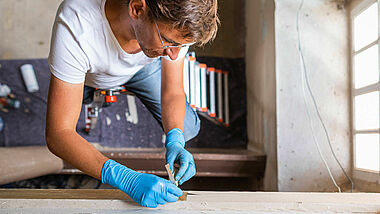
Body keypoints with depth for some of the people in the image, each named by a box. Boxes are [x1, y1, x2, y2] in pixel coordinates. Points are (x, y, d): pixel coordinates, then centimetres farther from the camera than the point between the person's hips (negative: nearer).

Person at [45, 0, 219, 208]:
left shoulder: (175, 24, -38)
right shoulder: (74, 27, -48)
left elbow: (173, 92, -22)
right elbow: (58, 135, -46)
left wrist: (175, 141, -41)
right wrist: (127, 179, -57)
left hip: (142, 65, 2)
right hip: (87, 71, -1)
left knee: (187, 128, -4)